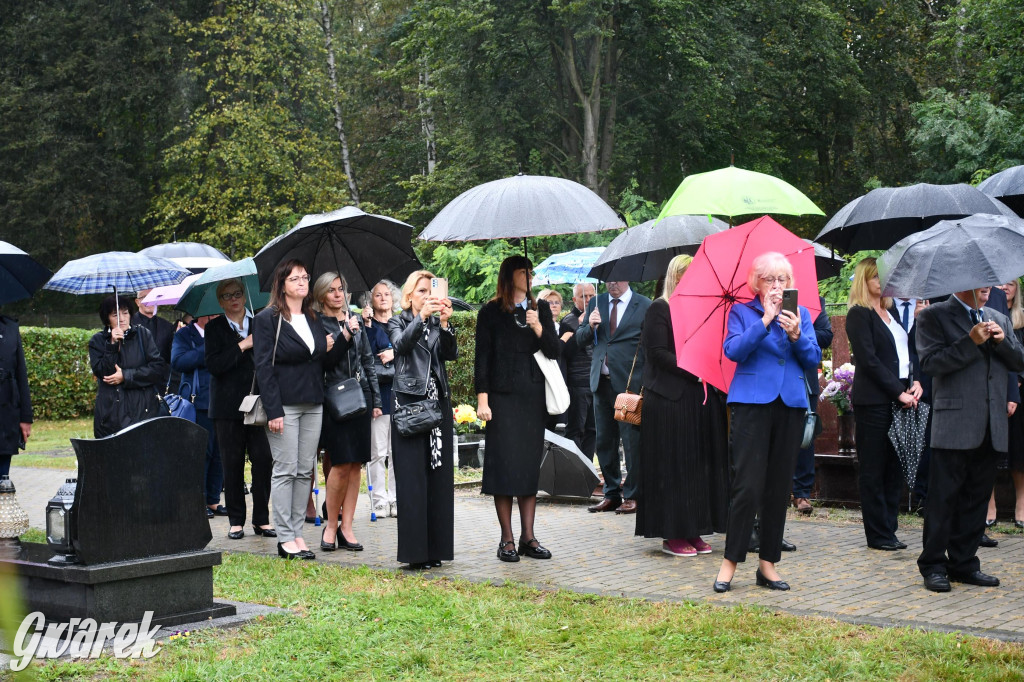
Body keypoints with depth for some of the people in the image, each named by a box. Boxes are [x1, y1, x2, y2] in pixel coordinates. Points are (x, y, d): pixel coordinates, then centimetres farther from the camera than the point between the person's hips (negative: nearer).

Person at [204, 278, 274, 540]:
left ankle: (262, 519, 5)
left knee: (263, 459, -4)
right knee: (232, 464, 2)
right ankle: (236, 521, 11)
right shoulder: (214, 328, 5)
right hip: (228, 407, -1)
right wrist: (242, 346, -13)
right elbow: (213, 365, -9)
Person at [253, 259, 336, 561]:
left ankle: (297, 532, 11)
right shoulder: (267, 319, -4)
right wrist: (273, 410, -17)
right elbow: (264, 366, -10)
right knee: (285, 470, -5)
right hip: (284, 405, -6)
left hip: (313, 405, 6)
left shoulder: (314, 319, 16)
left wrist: (328, 350, 0)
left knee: (305, 471, 6)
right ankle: (285, 538, -2)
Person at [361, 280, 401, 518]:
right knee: (377, 451, -5)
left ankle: (397, 500, 5)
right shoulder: (369, 325, 7)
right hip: (376, 391, -2)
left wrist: (395, 353, -7)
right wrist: (367, 325, -14)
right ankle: (379, 501, 0)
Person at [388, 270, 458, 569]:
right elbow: (402, 344, -14)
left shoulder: (438, 324, 15)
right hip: (408, 403, -4)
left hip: (438, 402, 4)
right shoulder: (398, 322, 8)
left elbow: (451, 354, -1)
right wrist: (422, 316, -25)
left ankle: (435, 548, 6)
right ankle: (414, 550, -8)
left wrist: (444, 323, -16)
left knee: (439, 476, 2)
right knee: (412, 477, -8)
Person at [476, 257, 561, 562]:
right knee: (504, 465, -4)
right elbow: (482, 357, -1)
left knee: (530, 465, 4)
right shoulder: (491, 312, 2)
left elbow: (554, 351, 7)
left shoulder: (540, 308, 12)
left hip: (533, 396, 3)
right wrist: (482, 399, -8)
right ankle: (507, 540, 1)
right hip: (502, 397, -3)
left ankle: (528, 537, 9)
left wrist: (537, 327, -10)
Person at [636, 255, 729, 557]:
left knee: (702, 465, 6)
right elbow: (657, 353, -12)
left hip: (703, 399, 7)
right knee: (674, 467, -4)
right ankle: (672, 535, 1)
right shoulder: (659, 309, -3)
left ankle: (692, 531, 12)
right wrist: (693, 371, -18)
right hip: (671, 399, -7)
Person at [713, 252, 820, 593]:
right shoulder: (742, 312, 6)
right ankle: (730, 561, -2)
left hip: (791, 404, 4)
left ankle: (768, 564, 13)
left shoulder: (801, 314, 14)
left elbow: (814, 360, 6)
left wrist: (796, 335, -12)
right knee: (748, 485, -10)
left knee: (779, 487, 6)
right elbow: (733, 351, -9)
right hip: (753, 402, -4)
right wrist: (765, 320, -14)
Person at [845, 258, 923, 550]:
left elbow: (909, 351, 18)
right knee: (874, 469, -1)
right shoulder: (859, 315, -6)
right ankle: (878, 535, 4)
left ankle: (889, 529, 14)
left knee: (895, 467, 8)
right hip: (874, 402, -7)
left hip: (900, 399, 7)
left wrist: (916, 382, 1)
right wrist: (899, 392, -15)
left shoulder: (890, 312, 18)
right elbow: (869, 360, -13)